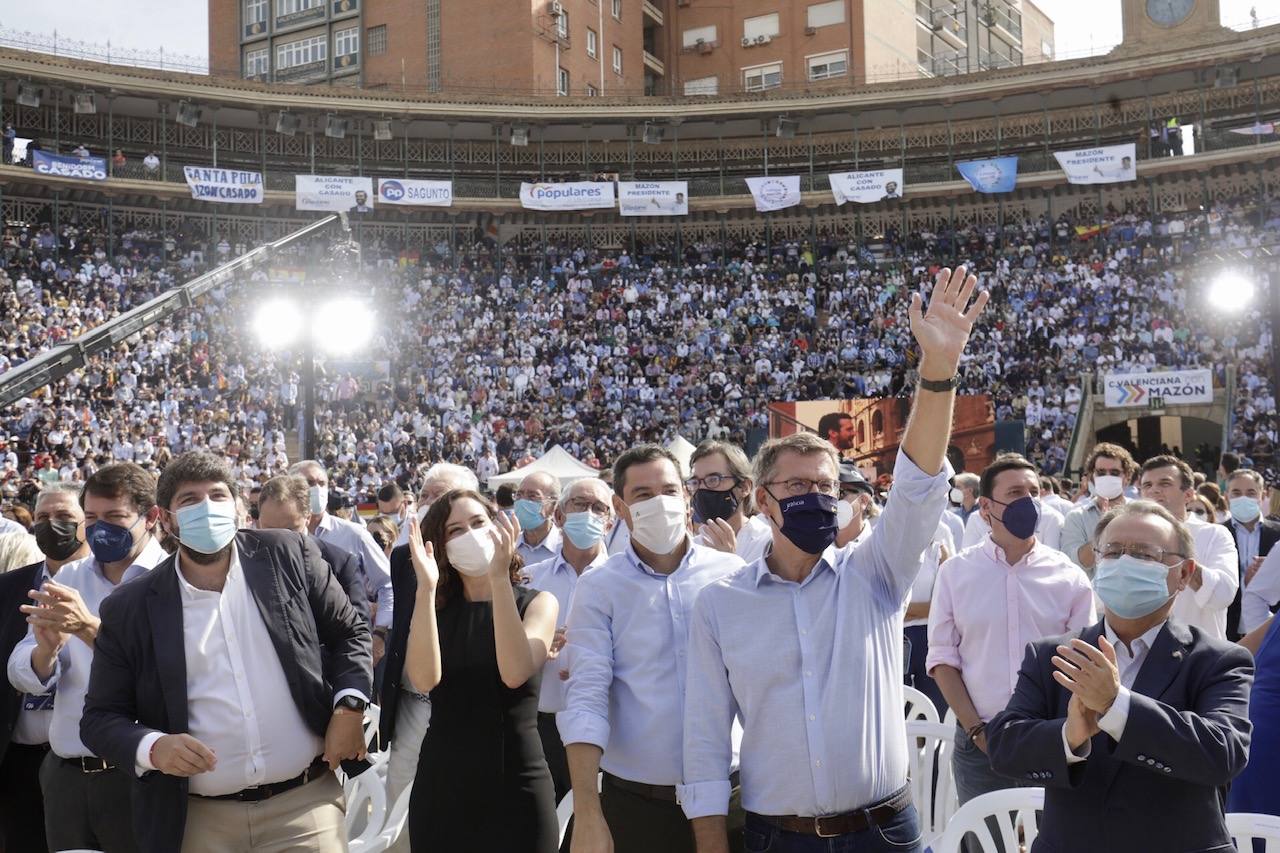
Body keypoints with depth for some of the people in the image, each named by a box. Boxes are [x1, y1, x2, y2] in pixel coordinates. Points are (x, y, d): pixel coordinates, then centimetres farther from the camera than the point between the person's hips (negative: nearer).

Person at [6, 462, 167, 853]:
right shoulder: (66, 580, 8)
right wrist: (45, 649, -18)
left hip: (140, 776, -5)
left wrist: (90, 627, -30)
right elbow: (22, 676, 3)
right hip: (66, 776, 5)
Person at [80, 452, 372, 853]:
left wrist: (349, 708, -5)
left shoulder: (286, 555, 0)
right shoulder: (129, 609, -1)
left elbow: (349, 631, 9)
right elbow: (100, 717, 4)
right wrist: (151, 747, -15)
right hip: (197, 819, 0)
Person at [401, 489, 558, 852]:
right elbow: (424, 679, -14)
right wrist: (426, 587, -22)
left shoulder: (538, 602, 0)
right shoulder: (435, 607, 5)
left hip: (516, 782, -1)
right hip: (442, 782, 2)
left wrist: (499, 579, -24)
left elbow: (515, 673, -19)